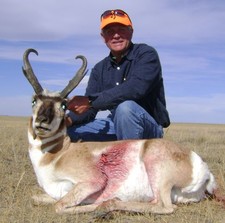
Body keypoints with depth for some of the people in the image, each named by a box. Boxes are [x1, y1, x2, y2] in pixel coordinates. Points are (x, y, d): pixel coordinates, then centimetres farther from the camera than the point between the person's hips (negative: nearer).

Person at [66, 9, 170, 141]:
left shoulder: (146, 54, -10)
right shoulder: (100, 69, 7)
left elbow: (135, 88, -28)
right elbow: (88, 109, 1)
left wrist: (91, 101, -31)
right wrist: (69, 119, -22)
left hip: (150, 127, -6)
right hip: (116, 127, 6)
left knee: (125, 107, -36)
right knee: (68, 130, -6)